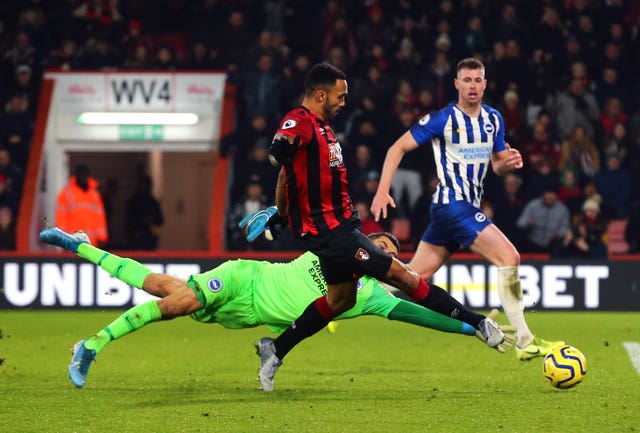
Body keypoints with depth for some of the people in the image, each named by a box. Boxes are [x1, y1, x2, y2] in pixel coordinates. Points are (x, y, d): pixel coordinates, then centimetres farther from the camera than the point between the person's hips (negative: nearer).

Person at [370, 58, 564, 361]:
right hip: (453, 204, -8)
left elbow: (497, 165, 19)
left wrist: (509, 162, -6)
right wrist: (382, 191, -15)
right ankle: (524, 341, -18)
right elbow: (398, 148, -6)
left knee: (415, 274, 11)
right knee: (509, 257, -19)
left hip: (469, 207, 8)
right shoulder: (443, 119, -10)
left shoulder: (493, 119, 11)